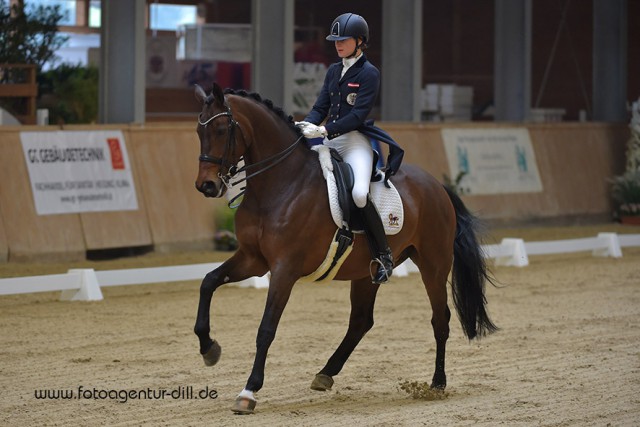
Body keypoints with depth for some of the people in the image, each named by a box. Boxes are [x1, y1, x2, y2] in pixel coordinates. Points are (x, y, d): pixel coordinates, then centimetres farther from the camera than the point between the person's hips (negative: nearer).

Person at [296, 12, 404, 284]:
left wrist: (324, 130, -24)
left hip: (356, 141, -8)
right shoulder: (333, 71, 15)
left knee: (359, 193, -31)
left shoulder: (369, 74, -6)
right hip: (330, 140, 8)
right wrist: (306, 125, -9)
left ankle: (383, 254, -17)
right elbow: (321, 107, 12)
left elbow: (357, 115, -15)